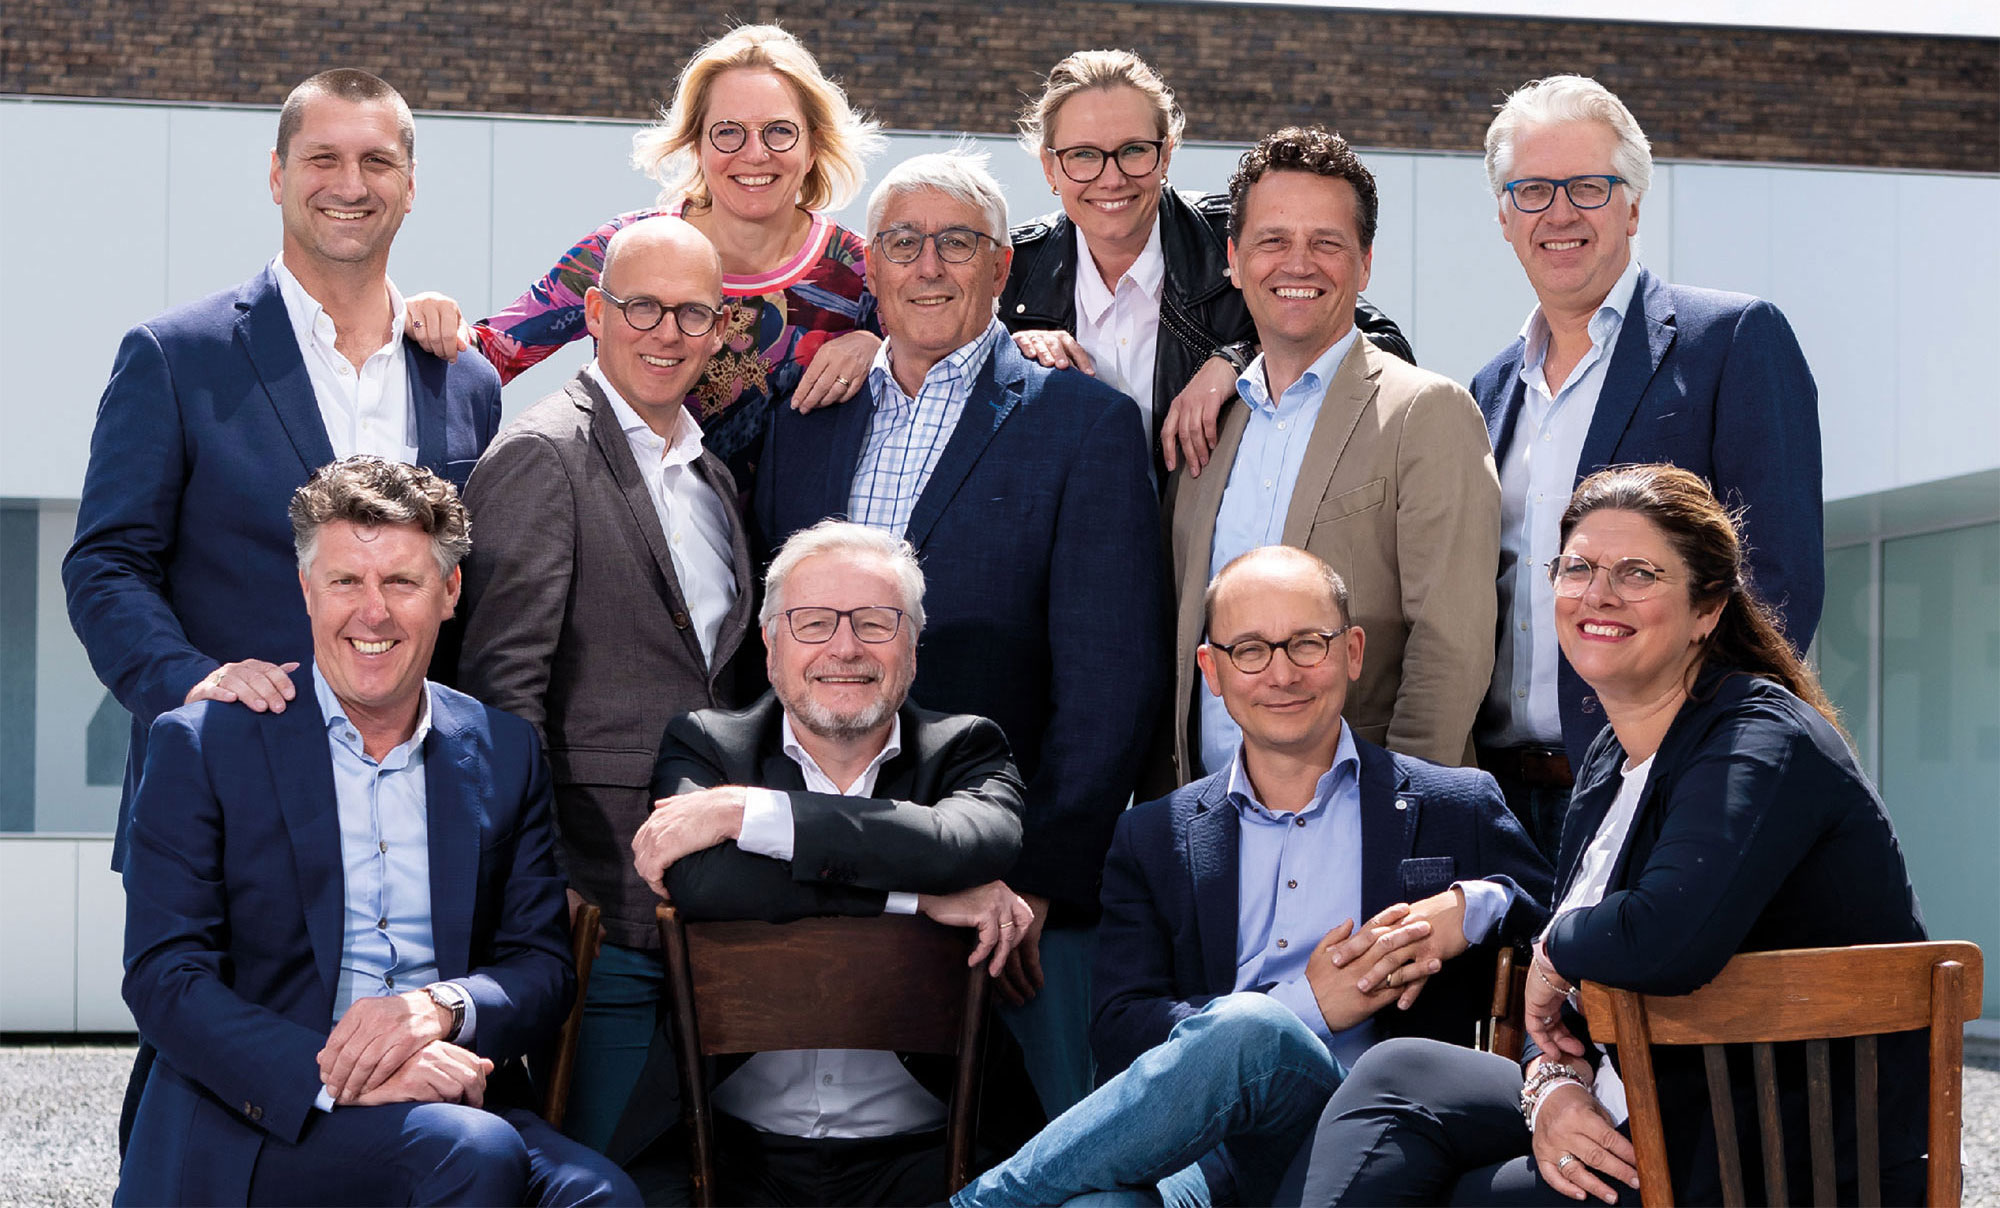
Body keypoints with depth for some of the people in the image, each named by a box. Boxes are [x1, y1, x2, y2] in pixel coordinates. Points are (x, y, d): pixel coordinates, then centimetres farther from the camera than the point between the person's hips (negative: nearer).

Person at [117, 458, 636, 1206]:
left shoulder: (504, 752, 14)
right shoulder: (201, 745, 3)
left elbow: (546, 968, 11)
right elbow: (163, 978, -5)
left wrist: (442, 1006, -13)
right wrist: (334, 1077, -21)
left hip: (453, 1108, 3)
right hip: (255, 1128, -3)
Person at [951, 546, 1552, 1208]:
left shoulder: (1458, 810, 16)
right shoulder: (1154, 838, 18)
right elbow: (1118, 1030, 6)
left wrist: (1476, 905, -7)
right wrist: (1306, 1005, -8)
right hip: (1204, 1150, 1)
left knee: (1250, 1031, -34)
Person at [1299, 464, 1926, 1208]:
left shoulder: (1763, 746, -18)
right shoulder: (1611, 760, 11)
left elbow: (1667, 939, -37)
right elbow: (1560, 1000, 12)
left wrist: (1555, 947, -15)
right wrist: (1554, 1083, -11)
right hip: (1651, 1119, 8)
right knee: (1395, 1078, -2)